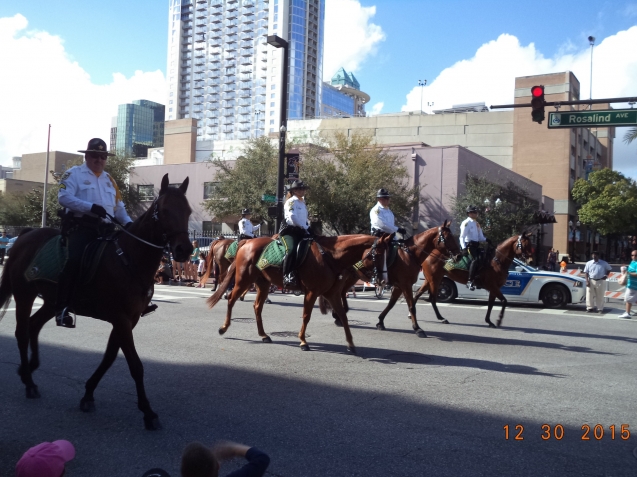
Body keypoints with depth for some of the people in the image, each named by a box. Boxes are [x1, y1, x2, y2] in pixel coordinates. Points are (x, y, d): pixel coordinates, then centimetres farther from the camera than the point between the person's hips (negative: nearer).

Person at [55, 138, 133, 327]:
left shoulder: (109, 179, 24)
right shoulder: (74, 174, 5)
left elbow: (119, 207, 24)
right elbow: (64, 197, -11)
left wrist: (128, 222, 3)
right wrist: (91, 207, -23)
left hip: (105, 228, 7)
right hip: (80, 225, -6)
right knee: (75, 260, -26)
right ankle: (62, 308, -25)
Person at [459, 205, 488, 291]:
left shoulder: (477, 224, 20)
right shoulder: (466, 223, -5)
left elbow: (480, 237, 22)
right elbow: (462, 237, -13)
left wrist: (486, 239, 1)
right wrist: (464, 247, -26)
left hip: (476, 245, 9)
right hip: (469, 244, -9)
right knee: (475, 259, -26)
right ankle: (470, 281, -28)